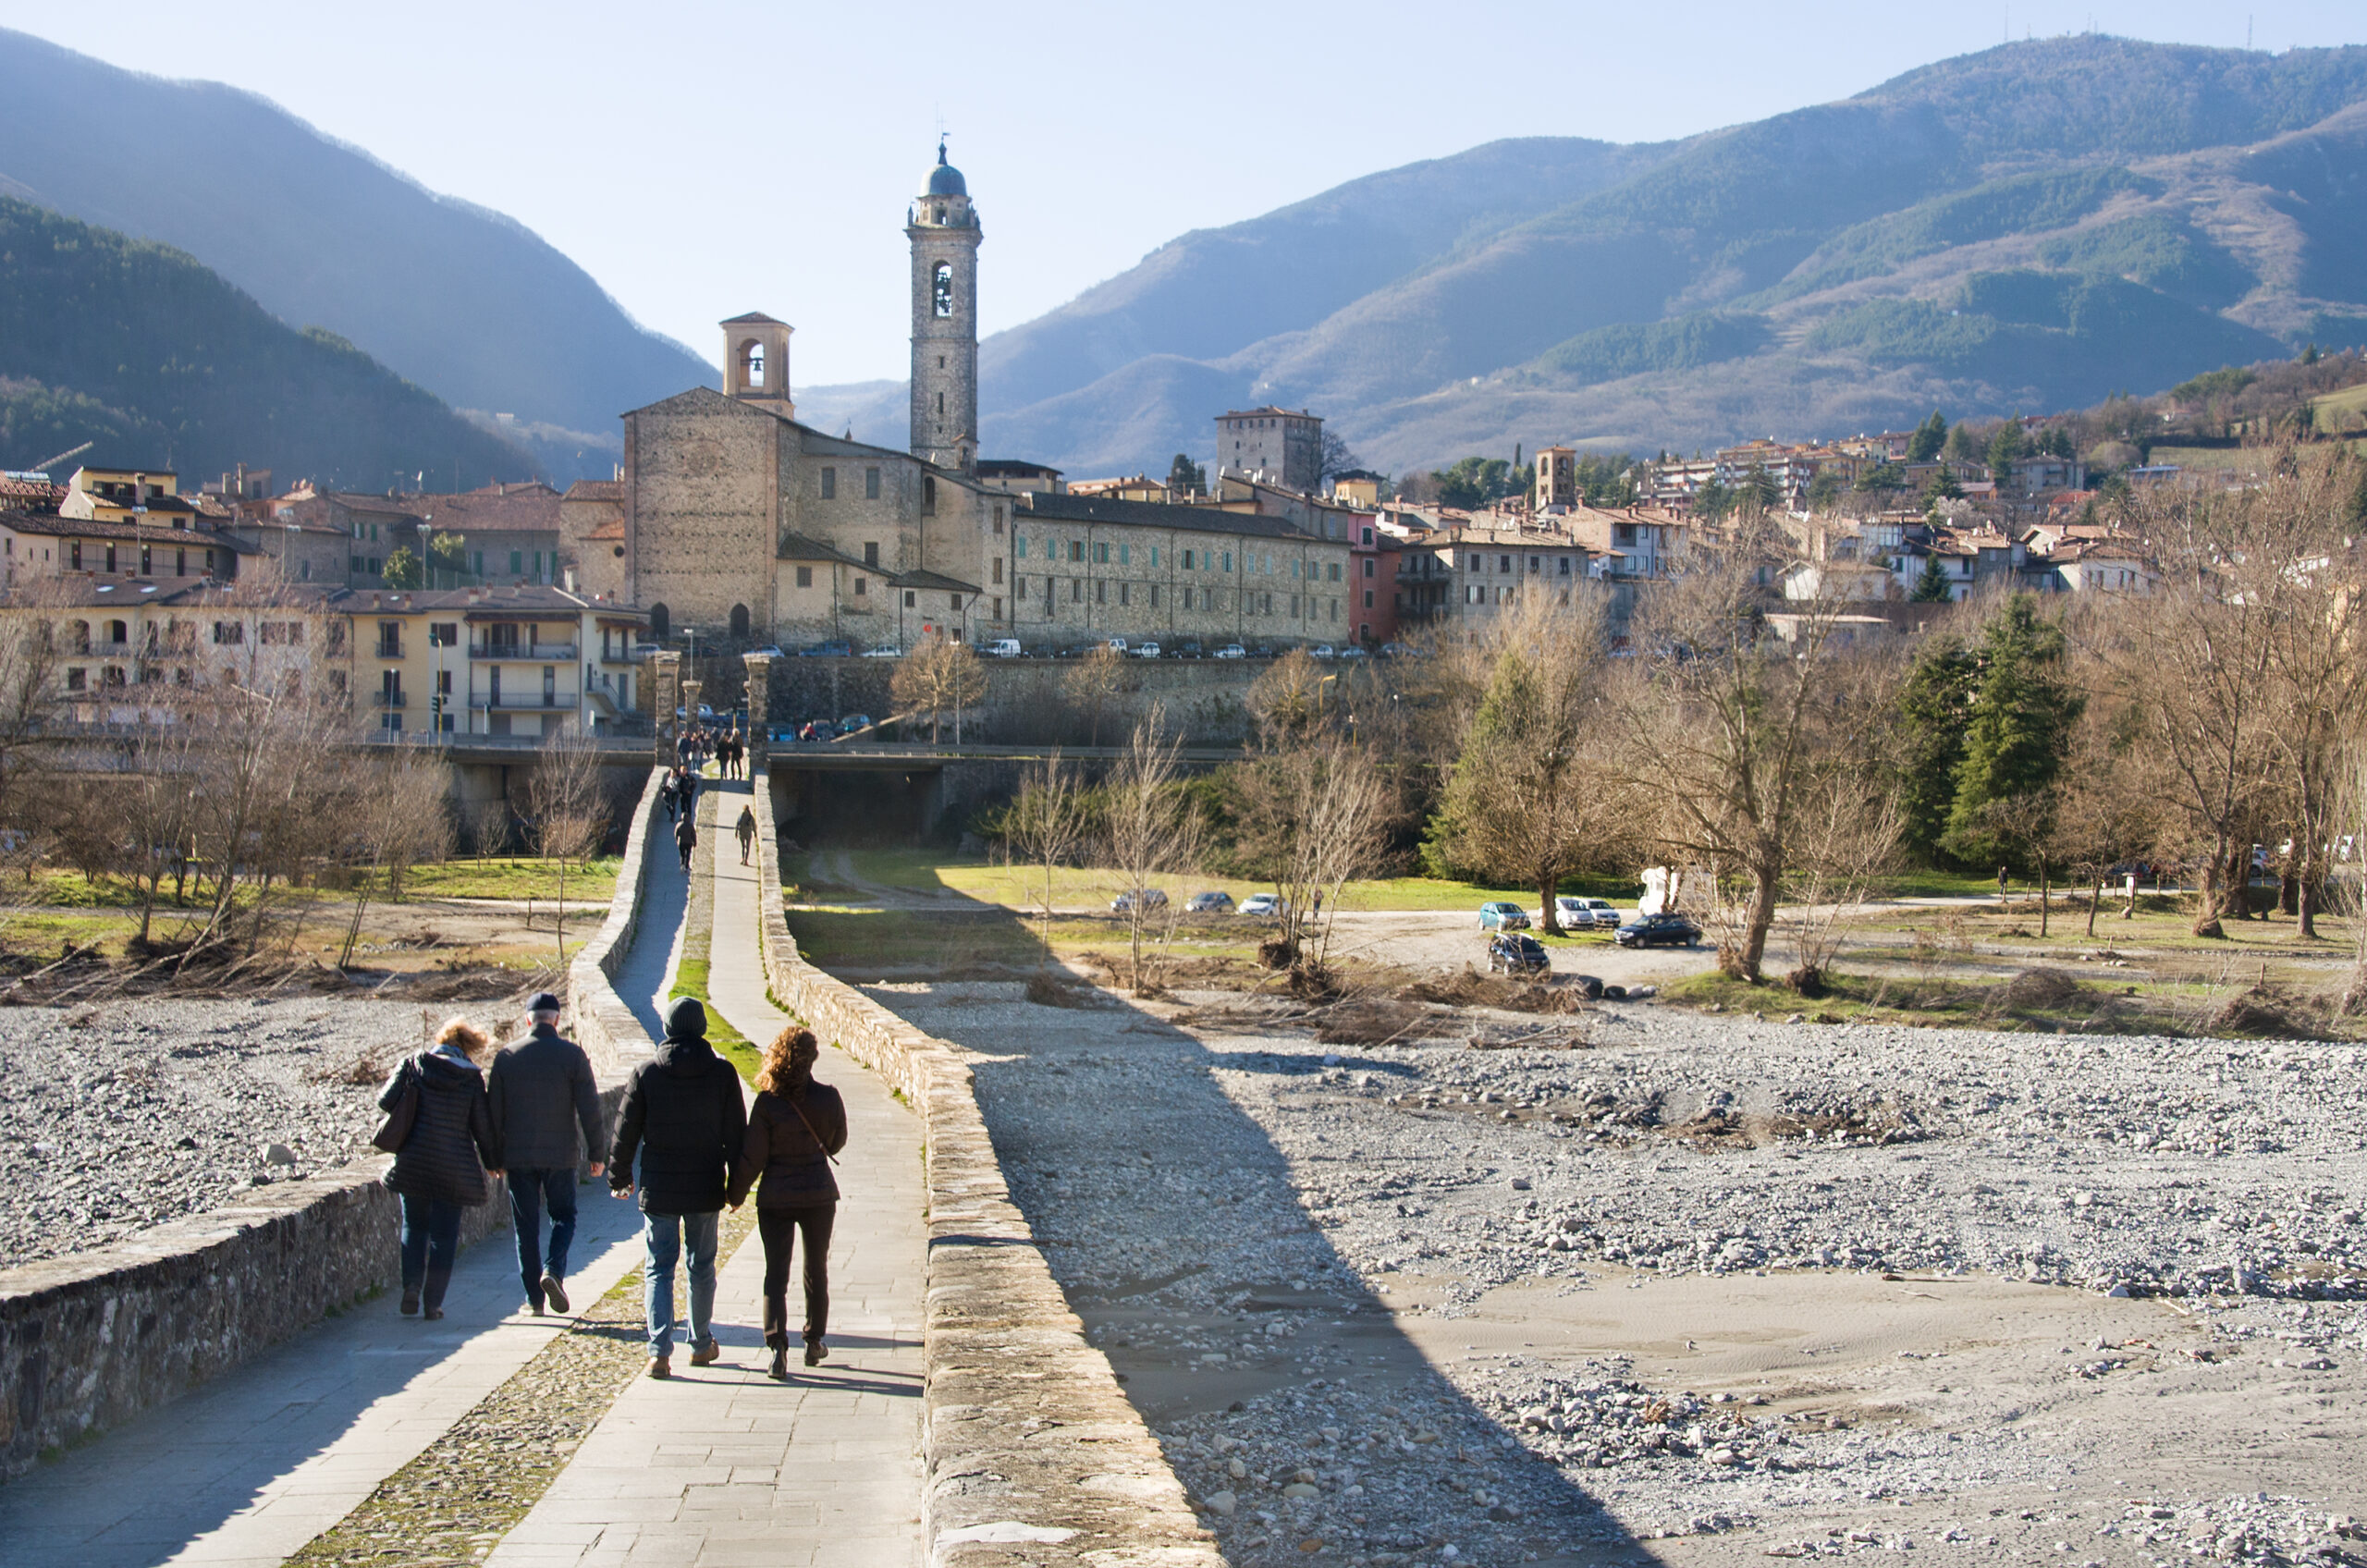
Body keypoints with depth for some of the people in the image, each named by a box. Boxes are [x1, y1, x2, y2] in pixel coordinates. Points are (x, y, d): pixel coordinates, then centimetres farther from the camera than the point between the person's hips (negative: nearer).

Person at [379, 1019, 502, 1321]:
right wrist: (493, 1162, 14)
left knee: (414, 1226, 17)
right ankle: (432, 1302, 4)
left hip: (411, 1163, 1)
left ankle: (412, 1285, -2)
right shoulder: (472, 1078, -4)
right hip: (453, 1169, -1)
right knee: (443, 1235, 7)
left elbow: (386, 1101, -2)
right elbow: (482, 1126, 0)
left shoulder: (412, 1065, -2)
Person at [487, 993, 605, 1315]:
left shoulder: (506, 1058, 0)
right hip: (561, 1155, -1)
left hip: (518, 1156, 1)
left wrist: (495, 1155, 11)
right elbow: (589, 1107, -6)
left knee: (526, 1227, 7)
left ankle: (534, 1298, 7)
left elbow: (493, 1111, 2)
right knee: (564, 1217, 14)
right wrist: (596, 1152, 1)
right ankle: (553, 1270, -11)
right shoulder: (572, 1054, -4)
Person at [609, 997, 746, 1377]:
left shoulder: (645, 1074, -5)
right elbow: (736, 1133, -2)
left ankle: (660, 1350, -9)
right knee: (702, 1267, 15)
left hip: (658, 1189, -1)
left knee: (659, 1268, 4)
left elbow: (626, 1131, -1)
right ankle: (701, 1344, 25)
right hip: (705, 1188, 1)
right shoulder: (722, 1073, -4)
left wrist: (619, 1176, 13)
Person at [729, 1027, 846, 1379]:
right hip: (819, 1193, 2)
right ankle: (814, 1343, 26)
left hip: (776, 1198, -2)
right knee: (816, 1271, 17)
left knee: (776, 1273, 1)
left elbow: (752, 1157, -8)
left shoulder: (767, 1103, -13)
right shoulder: (828, 1098, -8)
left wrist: (736, 1194, 5)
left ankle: (778, 1345, -14)